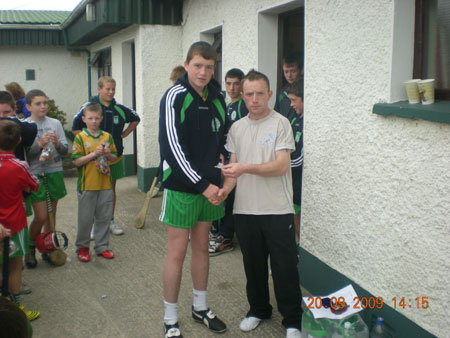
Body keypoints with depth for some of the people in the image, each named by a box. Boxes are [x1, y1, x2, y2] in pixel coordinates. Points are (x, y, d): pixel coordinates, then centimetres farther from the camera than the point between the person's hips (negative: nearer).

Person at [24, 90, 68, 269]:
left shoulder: (55, 123, 3)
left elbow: (65, 151, 4)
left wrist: (58, 144, -16)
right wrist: (40, 144, -23)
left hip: (54, 173, 3)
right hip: (35, 174, -3)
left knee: (51, 215, 11)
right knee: (41, 216, -6)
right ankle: (30, 248, 18)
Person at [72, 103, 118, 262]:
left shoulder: (107, 136, 7)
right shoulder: (80, 137, -4)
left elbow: (114, 158, 13)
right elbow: (76, 161, -9)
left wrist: (108, 154, -9)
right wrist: (93, 154, -20)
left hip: (105, 184, 3)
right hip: (87, 185, -3)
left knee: (104, 217, 10)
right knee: (85, 218, 6)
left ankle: (101, 246, 23)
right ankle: (82, 247, 22)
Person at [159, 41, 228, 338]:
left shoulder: (218, 97, 6)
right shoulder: (175, 97, -13)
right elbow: (173, 148, -21)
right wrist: (202, 185, -23)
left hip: (210, 185, 6)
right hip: (182, 186, -6)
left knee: (201, 246, 16)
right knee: (178, 251, 1)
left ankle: (201, 307, 32)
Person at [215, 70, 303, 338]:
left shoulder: (280, 123, -5)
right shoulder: (237, 128, 10)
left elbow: (281, 166, -14)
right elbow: (233, 167, 11)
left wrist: (246, 168, -24)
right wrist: (226, 188, -8)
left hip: (277, 209, -4)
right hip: (245, 208, 5)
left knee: (285, 267, 2)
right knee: (253, 263, 16)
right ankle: (258, 309, 35)